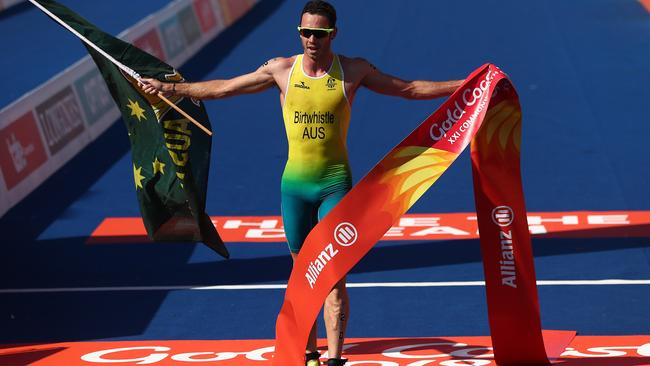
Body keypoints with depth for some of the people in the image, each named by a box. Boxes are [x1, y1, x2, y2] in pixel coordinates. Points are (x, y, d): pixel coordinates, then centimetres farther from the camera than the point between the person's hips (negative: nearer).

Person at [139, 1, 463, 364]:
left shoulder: (353, 71, -2)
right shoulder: (282, 69, 2)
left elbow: (410, 88, 6)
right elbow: (223, 88, 10)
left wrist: (460, 85, 0)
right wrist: (169, 88, 12)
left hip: (335, 184, -2)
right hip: (294, 184, 2)